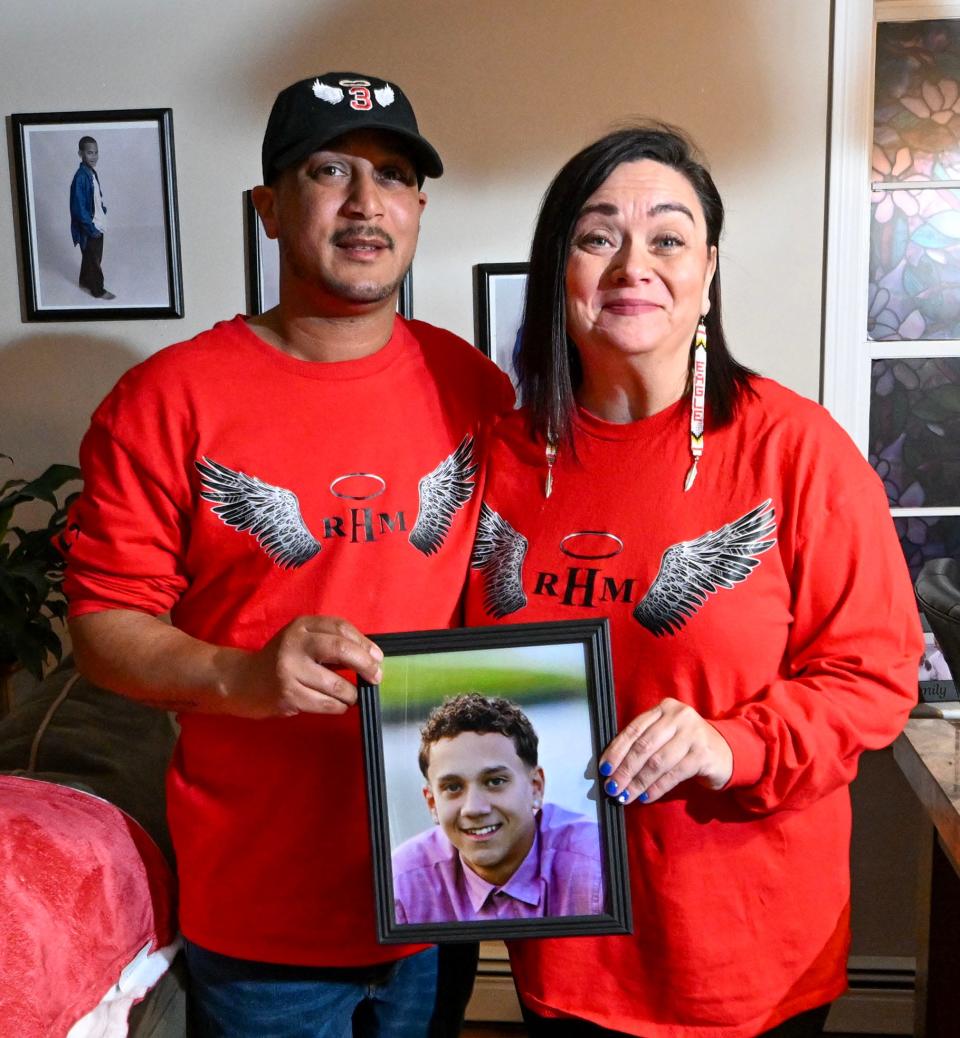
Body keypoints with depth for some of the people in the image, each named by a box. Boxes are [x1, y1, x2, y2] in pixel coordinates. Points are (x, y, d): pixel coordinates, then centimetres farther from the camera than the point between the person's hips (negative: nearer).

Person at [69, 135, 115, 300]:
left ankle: (85, 281, 40)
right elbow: (79, 208, -25)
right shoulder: (81, 176, -24)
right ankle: (98, 290, 18)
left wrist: (103, 210, 13)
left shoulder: (91, 172, 4)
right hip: (90, 227, -9)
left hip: (97, 224, 9)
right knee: (94, 259, 5)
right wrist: (91, 228, -22)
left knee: (91, 256, 23)